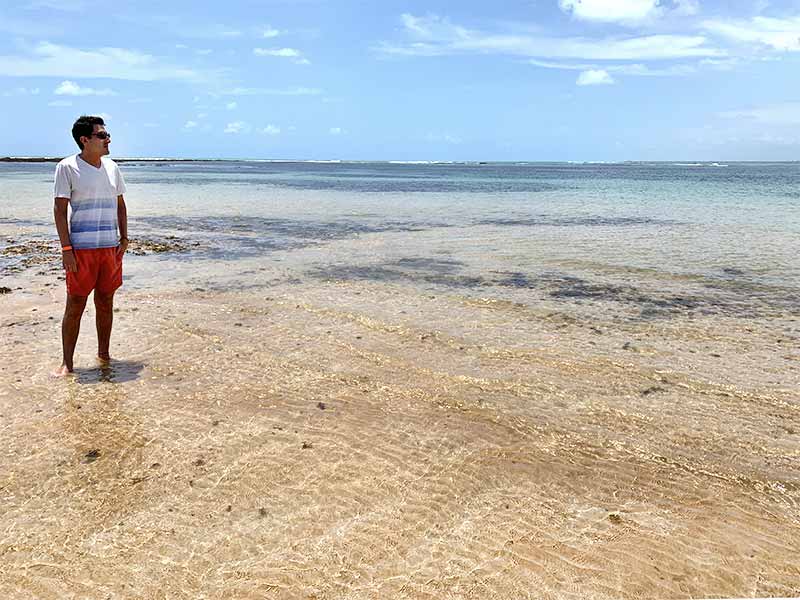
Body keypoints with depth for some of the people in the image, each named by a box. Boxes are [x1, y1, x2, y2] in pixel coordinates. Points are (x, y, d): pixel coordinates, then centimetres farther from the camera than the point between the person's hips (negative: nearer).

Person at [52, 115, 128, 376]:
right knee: (75, 305, -1)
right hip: (81, 249, -5)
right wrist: (66, 248, -12)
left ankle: (103, 354, 23)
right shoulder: (67, 167, -4)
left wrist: (124, 238, 8)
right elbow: (60, 209, -6)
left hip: (111, 247, 5)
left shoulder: (111, 167, 11)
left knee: (105, 303, 11)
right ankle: (66, 362, 8)